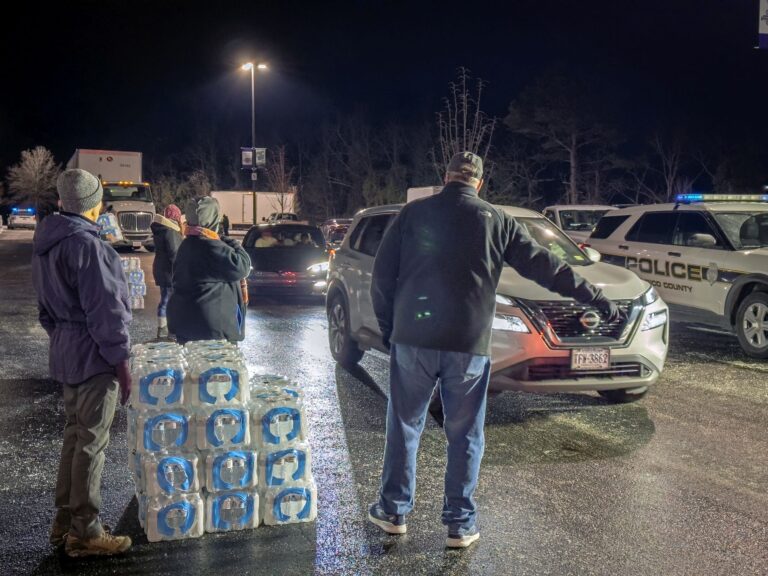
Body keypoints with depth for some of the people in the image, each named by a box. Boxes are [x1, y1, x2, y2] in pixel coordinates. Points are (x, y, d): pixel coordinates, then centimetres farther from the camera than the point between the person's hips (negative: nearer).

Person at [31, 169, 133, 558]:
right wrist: (121, 360, -15)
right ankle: (84, 533, 6)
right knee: (91, 442, -2)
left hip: (65, 352, 9)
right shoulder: (87, 244, -19)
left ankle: (64, 521, 25)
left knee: (74, 435, 16)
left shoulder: (46, 243, 10)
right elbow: (104, 308, -20)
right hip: (94, 355, -9)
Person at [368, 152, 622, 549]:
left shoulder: (414, 213, 5)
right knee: (464, 435, 10)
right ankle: (460, 524, 15)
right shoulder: (496, 221, 3)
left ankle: (393, 511, 22)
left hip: (412, 338, 1)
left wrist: (387, 324, 15)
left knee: (404, 425, 13)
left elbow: (383, 273, 4)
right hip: (469, 344, -1)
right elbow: (545, 267, 5)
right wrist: (597, 299, 11)